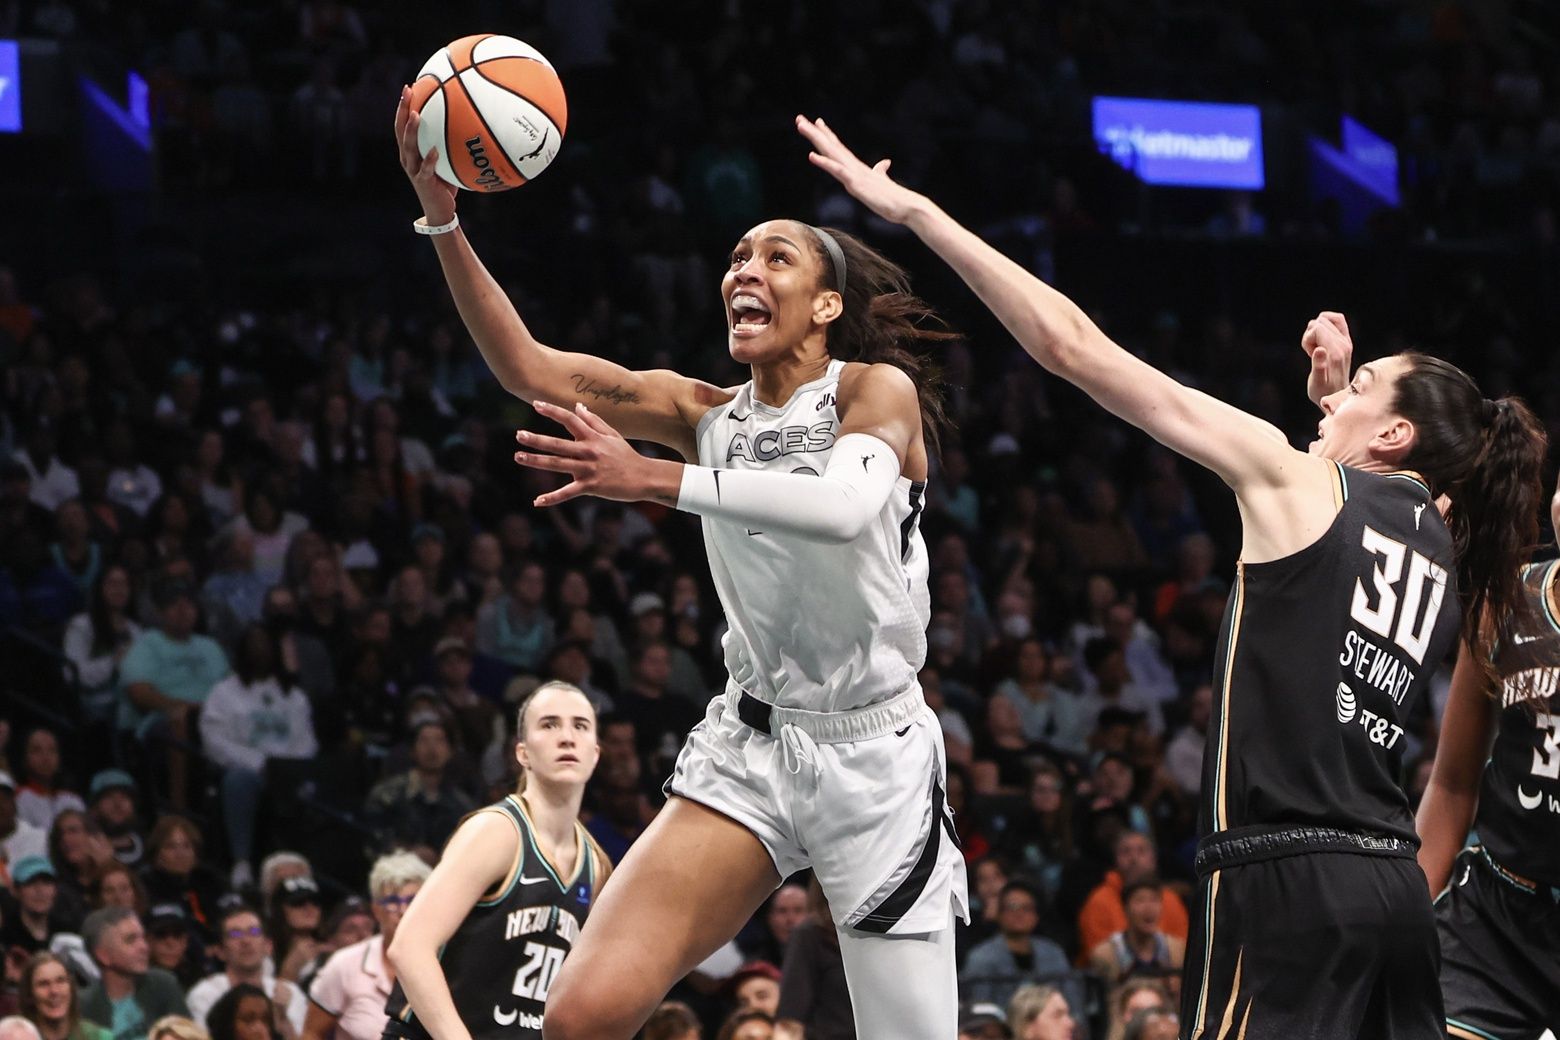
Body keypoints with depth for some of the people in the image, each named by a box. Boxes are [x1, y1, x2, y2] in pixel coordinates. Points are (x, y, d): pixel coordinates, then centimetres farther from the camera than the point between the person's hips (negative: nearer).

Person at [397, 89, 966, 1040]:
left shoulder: (878, 388, -5)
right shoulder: (704, 415, 8)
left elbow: (847, 505, -27)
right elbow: (526, 367, -1)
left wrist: (656, 481, -34)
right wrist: (443, 220, -13)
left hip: (875, 752, -4)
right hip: (750, 745, 4)